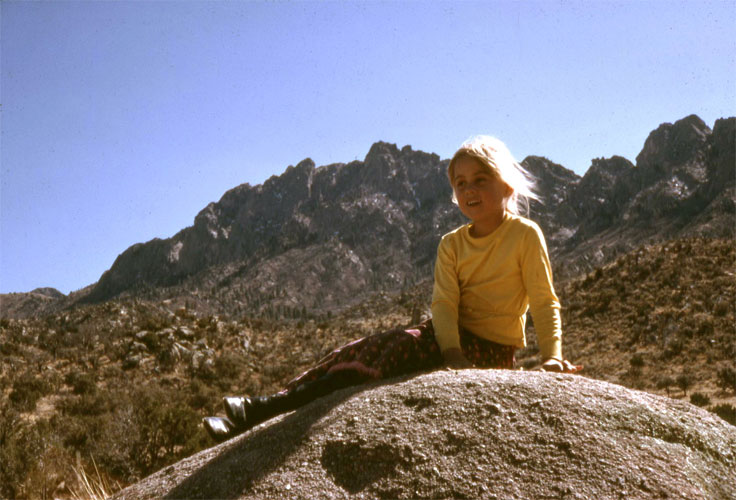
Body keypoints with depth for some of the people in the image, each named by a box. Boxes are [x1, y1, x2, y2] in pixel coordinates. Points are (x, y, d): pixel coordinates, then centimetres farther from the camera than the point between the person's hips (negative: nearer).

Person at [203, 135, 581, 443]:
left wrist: (552, 356, -21)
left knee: (402, 346, -27)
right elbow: (444, 303, -7)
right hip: (453, 334, 6)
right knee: (368, 347, -15)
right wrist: (451, 352, -25)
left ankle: (273, 408, -31)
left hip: (491, 347, -6)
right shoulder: (452, 244, 6)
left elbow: (544, 302, -7)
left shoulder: (525, 235, -6)